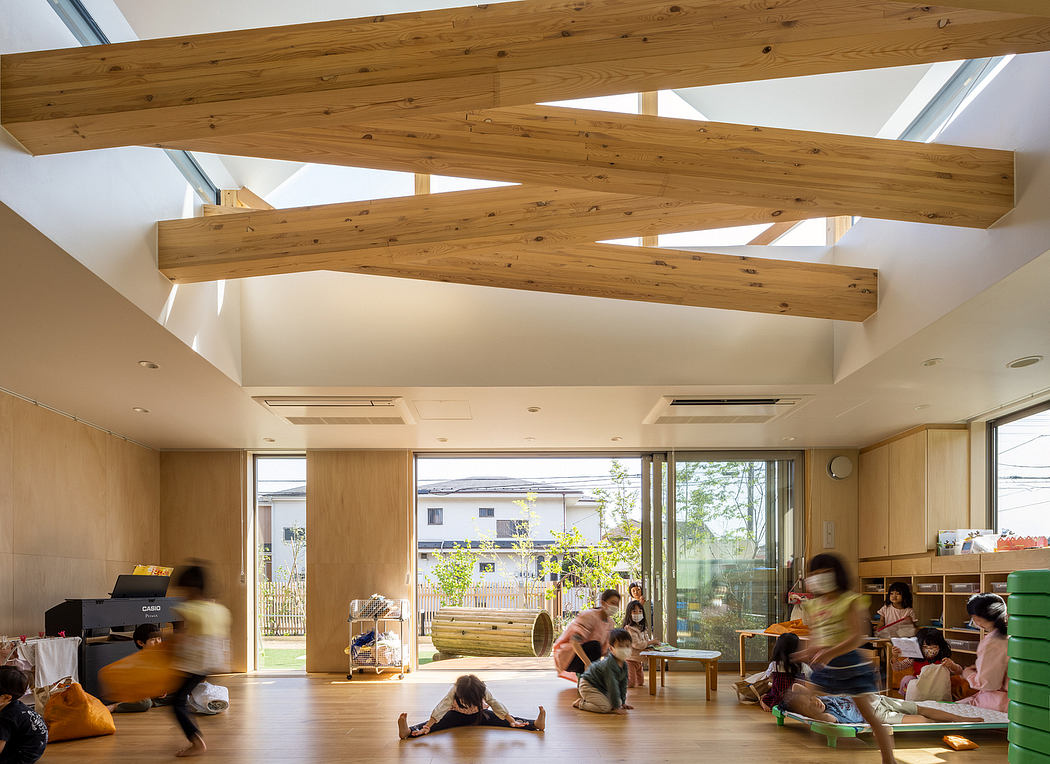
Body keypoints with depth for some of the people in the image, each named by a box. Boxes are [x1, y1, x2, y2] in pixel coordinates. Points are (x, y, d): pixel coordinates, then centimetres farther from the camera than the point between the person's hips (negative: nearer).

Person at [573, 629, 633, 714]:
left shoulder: (624, 664, -3)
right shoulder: (609, 664, -31)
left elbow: (623, 684, 6)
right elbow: (612, 686, -30)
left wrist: (623, 703, 6)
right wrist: (616, 707, -27)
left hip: (601, 687, 10)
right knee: (605, 707, -24)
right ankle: (580, 703, -4)